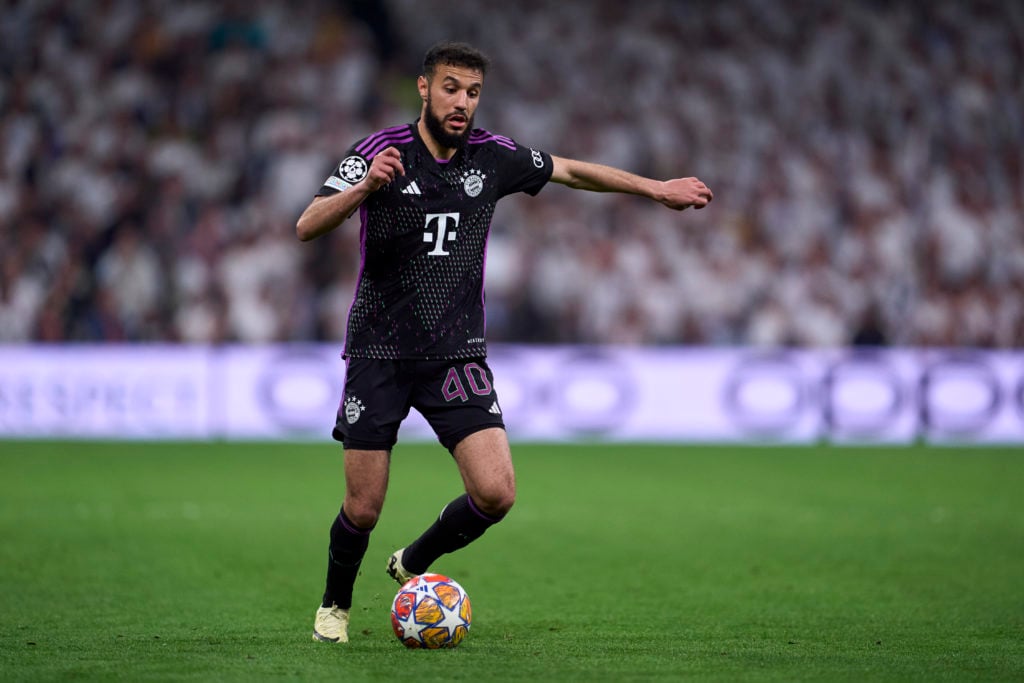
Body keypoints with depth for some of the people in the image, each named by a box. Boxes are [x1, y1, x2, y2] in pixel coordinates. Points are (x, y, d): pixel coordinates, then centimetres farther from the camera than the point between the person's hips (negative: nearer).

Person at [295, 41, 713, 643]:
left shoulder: (493, 156, 2)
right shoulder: (380, 152, -9)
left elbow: (572, 170, 18)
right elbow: (308, 227, -19)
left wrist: (658, 189, 20)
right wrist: (364, 187, -36)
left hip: (457, 354, 3)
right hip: (379, 351, -3)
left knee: (496, 492, -14)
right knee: (363, 509, -2)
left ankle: (413, 566, 14)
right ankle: (336, 605, 28)